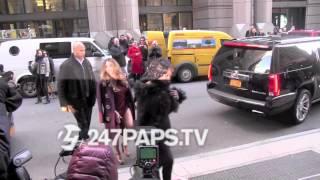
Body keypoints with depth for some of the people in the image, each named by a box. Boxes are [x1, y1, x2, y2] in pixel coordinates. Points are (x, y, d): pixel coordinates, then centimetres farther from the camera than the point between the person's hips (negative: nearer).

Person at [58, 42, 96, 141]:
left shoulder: (87, 62, 9)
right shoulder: (66, 65, -10)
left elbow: (93, 80, 14)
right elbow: (61, 85, -10)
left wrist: (94, 96, 9)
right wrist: (64, 103, -13)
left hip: (88, 99, 6)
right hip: (76, 101, -5)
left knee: (87, 124, 17)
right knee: (82, 124, -1)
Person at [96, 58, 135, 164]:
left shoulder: (123, 79, 5)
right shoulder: (103, 83, -10)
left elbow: (129, 95, 11)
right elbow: (100, 100, -10)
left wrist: (131, 107, 8)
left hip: (125, 107, 4)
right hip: (112, 111, -3)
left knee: (130, 126, -15)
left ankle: (125, 145, 14)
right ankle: (118, 154, 25)